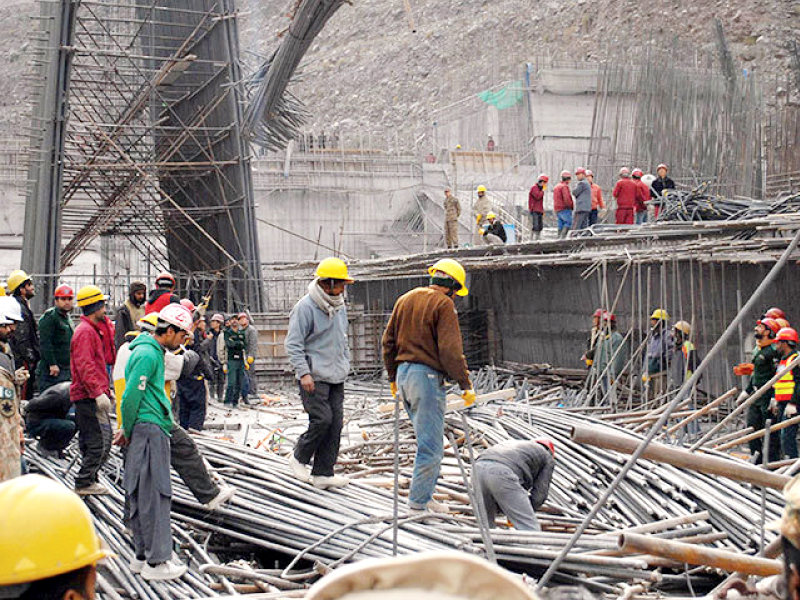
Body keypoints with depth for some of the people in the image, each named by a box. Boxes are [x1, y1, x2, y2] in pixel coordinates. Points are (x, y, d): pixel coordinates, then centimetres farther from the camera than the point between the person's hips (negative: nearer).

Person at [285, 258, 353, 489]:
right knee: (322, 419, -13)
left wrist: (345, 364, 21)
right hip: (314, 377, -8)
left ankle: (323, 472, 7)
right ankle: (299, 458, 10)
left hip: (336, 378, 8)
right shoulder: (306, 307, -12)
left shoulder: (340, 306, 14)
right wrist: (304, 373, -18)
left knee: (336, 422, 2)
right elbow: (293, 343, -13)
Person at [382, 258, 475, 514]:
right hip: (427, 377, -8)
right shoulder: (443, 304, -9)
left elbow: (388, 341, 17)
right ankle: (419, 502, 0)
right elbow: (450, 351, -17)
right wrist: (466, 385, -10)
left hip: (403, 373, 8)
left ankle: (423, 495, 20)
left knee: (428, 439, 18)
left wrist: (393, 378, 25)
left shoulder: (405, 299, 14)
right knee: (430, 445, -2)